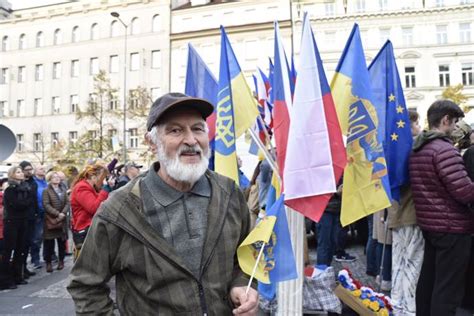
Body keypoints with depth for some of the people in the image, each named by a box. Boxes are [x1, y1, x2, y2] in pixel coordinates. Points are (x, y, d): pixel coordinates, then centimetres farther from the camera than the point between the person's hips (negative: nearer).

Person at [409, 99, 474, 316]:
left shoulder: (416, 149, 10)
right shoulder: (444, 149, -18)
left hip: (428, 223, 9)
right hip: (452, 226, -9)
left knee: (428, 279, 18)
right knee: (448, 289, -1)